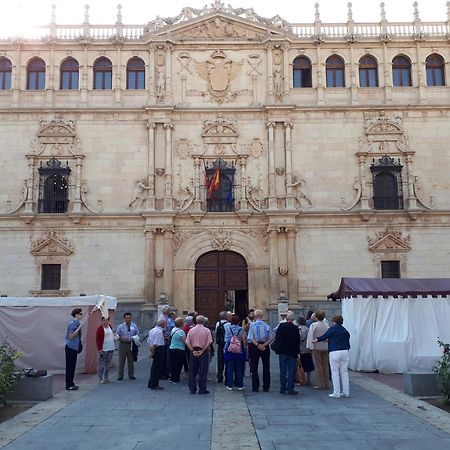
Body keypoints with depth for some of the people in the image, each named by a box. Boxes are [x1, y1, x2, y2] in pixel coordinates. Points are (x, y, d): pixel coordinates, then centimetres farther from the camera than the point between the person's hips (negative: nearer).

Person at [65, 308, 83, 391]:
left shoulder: (78, 323, 10)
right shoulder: (72, 324, -17)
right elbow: (71, 336, -22)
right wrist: (79, 328, -23)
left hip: (75, 347, 9)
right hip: (71, 347, -9)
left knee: (72, 366, 13)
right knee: (70, 366, -3)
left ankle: (71, 383, 21)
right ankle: (68, 385, 3)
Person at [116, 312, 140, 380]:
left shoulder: (134, 326, 6)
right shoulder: (120, 326, 1)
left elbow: (137, 334, 10)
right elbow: (117, 335, 2)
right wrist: (121, 338, -16)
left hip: (131, 344, 2)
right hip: (123, 344, -2)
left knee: (131, 361, 8)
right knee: (121, 360, 1)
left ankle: (131, 375, 18)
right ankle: (120, 375, 10)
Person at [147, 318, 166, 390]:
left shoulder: (152, 330, 13)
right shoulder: (159, 332, -18)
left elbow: (148, 341, 18)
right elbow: (155, 343, -24)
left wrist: (150, 350, 20)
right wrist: (152, 351, -18)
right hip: (159, 350, -10)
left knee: (154, 367, 18)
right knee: (158, 368, -2)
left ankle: (151, 384, 25)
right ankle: (154, 385, 3)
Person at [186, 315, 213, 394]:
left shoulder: (191, 330, 3)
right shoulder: (206, 330, -5)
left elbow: (187, 342, -3)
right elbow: (209, 342, -14)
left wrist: (193, 351, -5)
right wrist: (202, 351, -11)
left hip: (194, 352, 3)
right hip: (204, 352, -3)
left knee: (192, 371, 11)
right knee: (203, 372, 4)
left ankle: (192, 389, 15)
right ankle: (202, 389, 7)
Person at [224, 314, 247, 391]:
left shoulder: (228, 329, -5)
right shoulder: (241, 329, -5)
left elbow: (226, 340, -4)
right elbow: (245, 341, -4)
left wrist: (225, 350, 6)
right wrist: (245, 350, 6)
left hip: (229, 350, 0)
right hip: (240, 351, 0)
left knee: (230, 368, 7)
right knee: (239, 369, 9)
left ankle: (230, 385, 9)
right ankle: (240, 385, 13)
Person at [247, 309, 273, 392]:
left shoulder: (252, 325, -8)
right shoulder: (266, 325, -2)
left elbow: (251, 339, -16)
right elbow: (271, 337, -8)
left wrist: (258, 345, -15)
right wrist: (264, 345, -12)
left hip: (254, 346, -2)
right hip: (265, 347, 2)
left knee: (254, 368, 8)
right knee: (266, 367, 11)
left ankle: (255, 387, 8)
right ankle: (266, 387, 14)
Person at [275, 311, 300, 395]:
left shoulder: (281, 326, -3)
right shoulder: (295, 328, -12)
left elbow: (277, 338, 2)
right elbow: (298, 341, -8)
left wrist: (278, 350, 10)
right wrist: (297, 352, 0)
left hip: (282, 352, 3)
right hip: (292, 352, -3)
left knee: (283, 371, 10)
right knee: (291, 371, 3)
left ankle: (283, 389, 14)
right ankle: (290, 389, 2)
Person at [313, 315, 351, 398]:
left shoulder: (332, 329, -5)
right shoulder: (345, 331, 10)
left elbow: (324, 336, 7)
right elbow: (348, 343, 15)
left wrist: (317, 340, 24)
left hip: (335, 353, -5)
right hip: (345, 352, 5)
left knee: (335, 373, 1)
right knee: (344, 372, 12)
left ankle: (336, 393, 2)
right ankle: (346, 392, 16)